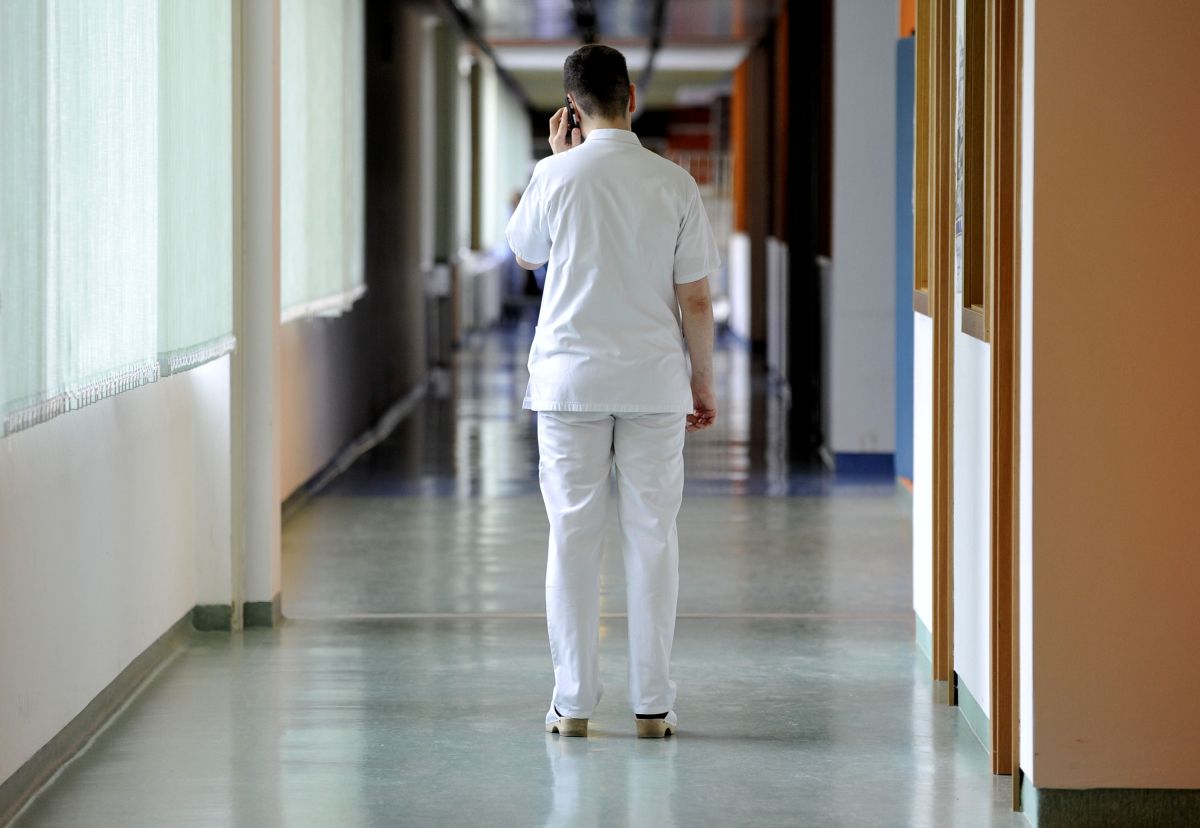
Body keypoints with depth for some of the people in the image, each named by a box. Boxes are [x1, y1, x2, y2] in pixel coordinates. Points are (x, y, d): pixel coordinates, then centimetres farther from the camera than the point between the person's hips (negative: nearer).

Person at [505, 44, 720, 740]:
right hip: (654, 381, 0)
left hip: (569, 379, 0)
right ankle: (653, 703, 8)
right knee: (652, 538, 6)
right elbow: (696, 302, -2)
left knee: (574, 537, 5)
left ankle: (574, 702, 6)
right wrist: (704, 383, 10)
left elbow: (525, 254, 15)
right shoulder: (674, 184, -4)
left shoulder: (557, 175, -5)